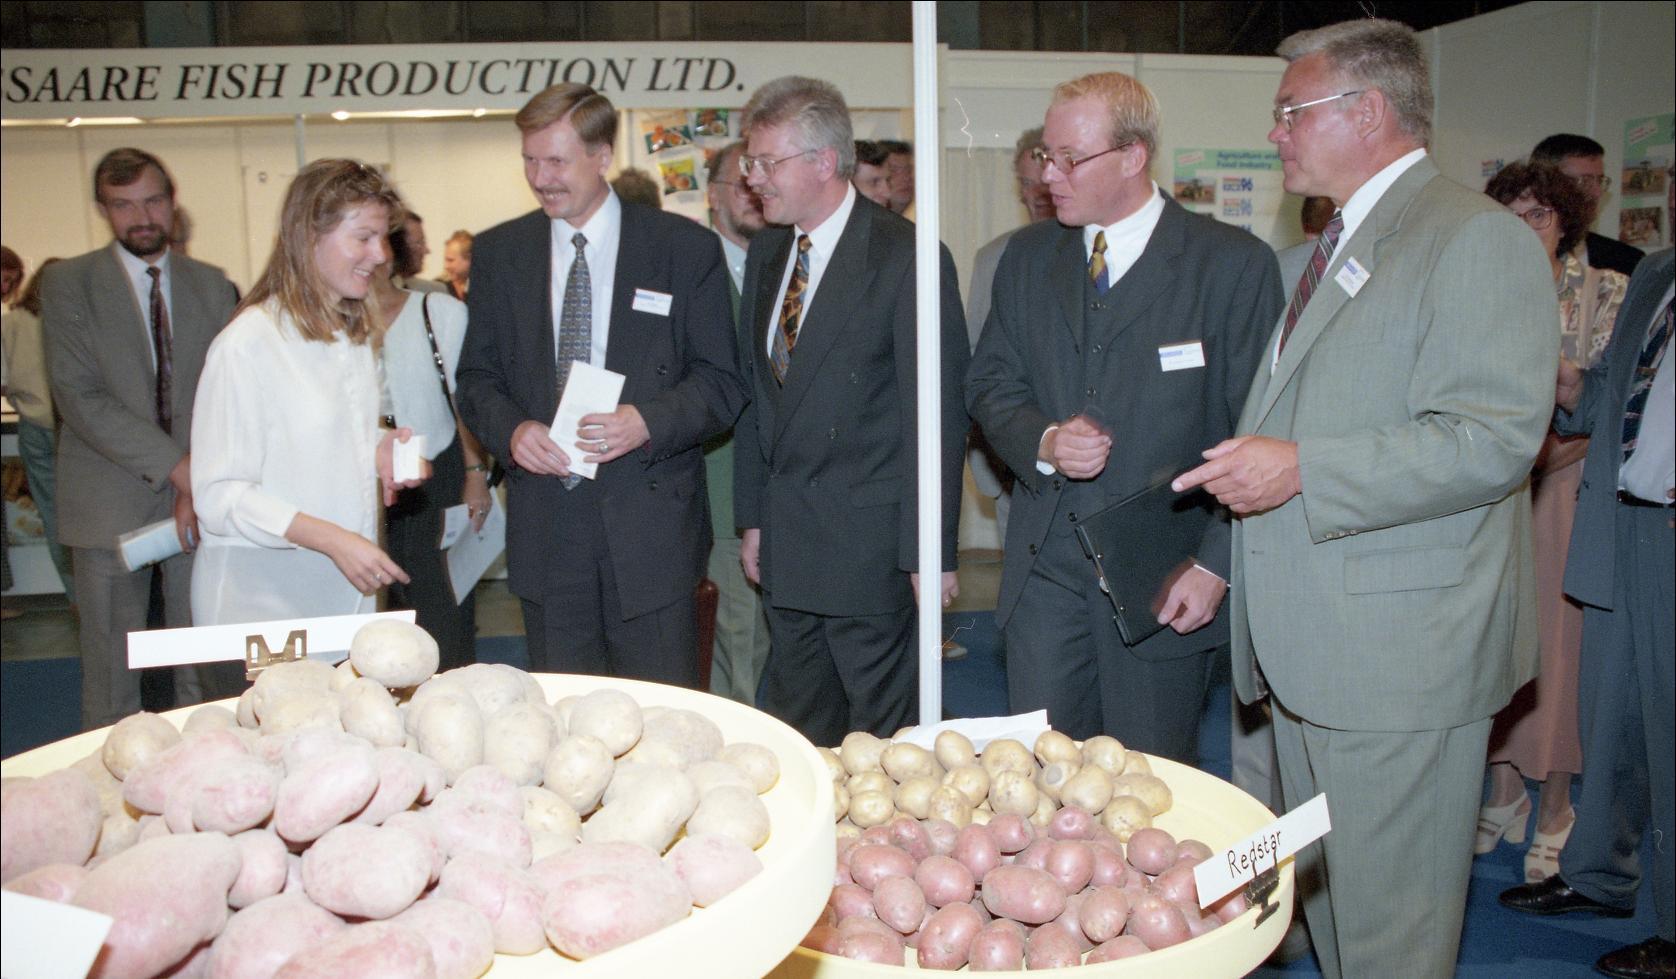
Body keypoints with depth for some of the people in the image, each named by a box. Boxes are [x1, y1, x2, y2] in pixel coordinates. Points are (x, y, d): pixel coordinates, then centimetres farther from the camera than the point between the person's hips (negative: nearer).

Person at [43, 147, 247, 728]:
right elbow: (78, 396, -9)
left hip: (199, 501, 2)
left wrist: (204, 483, -10)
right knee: (110, 677, 5)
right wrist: (177, 467, -16)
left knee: (212, 671, 5)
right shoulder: (66, 284, 1)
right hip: (109, 505, -2)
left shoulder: (212, 286, 9)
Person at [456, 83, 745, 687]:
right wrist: (511, 430, -10)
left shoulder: (685, 249, 0)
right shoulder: (498, 253, 9)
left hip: (650, 519, -2)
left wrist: (649, 422, -19)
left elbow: (721, 383, -1)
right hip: (545, 525, 3)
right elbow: (476, 377, 11)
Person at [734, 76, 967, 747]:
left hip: (869, 544, -7)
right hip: (785, 541, 7)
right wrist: (752, 518, 12)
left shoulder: (906, 258, -12)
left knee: (882, 733, 6)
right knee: (795, 735, 17)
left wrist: (929, 551, -14)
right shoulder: (766, 253, 10)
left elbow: (937, 415, -13)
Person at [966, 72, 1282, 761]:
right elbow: (990, 383, 12)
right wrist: (1043, 441, -9)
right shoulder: (1028, 257, 9)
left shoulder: (1235, 265, -6)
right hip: (1044, 567, 4)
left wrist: (1216, 564, -13)